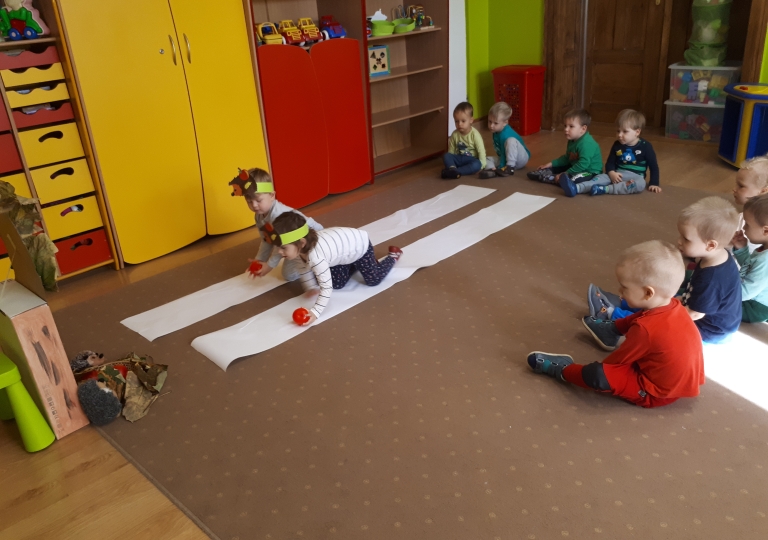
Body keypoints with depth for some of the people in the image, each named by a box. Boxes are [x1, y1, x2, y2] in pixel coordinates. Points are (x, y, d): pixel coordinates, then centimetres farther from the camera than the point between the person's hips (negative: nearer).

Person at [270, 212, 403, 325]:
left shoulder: (316, 257, -47)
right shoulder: (299, 248, -22)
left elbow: (326, 287, -43)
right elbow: (305, 268, 0)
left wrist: (315, 312, -47)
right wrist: (311, 288, -2)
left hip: (359, 245, -7)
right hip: (343, 243, 7)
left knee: (373, 280, 7)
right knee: (338, 284, 9)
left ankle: (393, 255, 32)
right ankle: (354, 264, 36)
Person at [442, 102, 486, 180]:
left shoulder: (475, 134, -14)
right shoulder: (454, 134, -3)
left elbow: (481, 151, -15)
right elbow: (451, 151, 4)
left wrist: (481, 165, -20)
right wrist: (451, 161, -4)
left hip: (471, 159, -4)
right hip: (459, 158, 4)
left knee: (477, 165, -36)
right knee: (446, 156, -21)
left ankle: (455, 172, -44)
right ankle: (452, 168, -47)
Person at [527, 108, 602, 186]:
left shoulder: (586, 144, -27)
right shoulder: (572, 141, 7)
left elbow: (583, 164, -35)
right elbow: (567, 158, 19)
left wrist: (566, 174, -30)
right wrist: (551, 164, 10)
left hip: (590, 172, -11)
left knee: (575, 178, -40)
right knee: (554, 168, 17)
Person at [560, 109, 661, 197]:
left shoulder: (645, 146, -5)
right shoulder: (617, 145, 5)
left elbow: (653, 166, 0)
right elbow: (610, 163, 6)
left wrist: (654, 183, -5)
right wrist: (611, 173, -16)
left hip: (635, 176, -3)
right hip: (617, 174, 3)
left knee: (640, 184, -36)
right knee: (602, 177, -25)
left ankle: (604, 189, -47)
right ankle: (576, 188, -51)